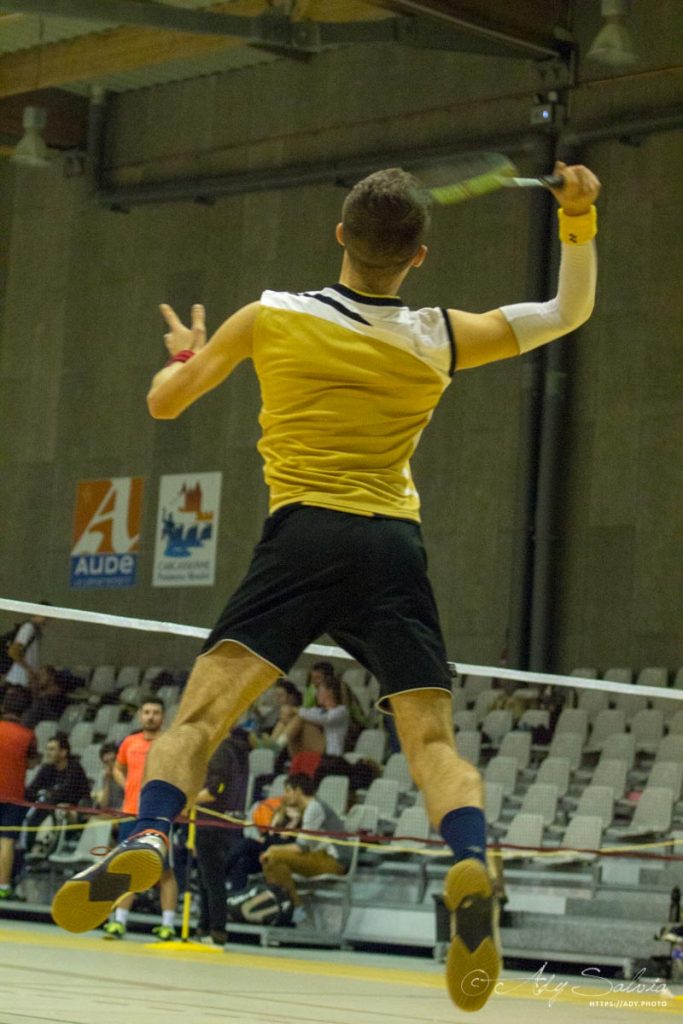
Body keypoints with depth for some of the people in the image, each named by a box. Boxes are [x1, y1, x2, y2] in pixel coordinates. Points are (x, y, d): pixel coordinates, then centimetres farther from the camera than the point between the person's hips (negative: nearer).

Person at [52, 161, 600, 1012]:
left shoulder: (270, 318, 6)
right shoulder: (440, 339, 9)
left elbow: (164, 401, 17)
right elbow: (570, 312, 21)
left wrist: (185, 352, 37)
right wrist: (578, 221, 22)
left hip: (304, 534, -1)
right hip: (395, 543, 2)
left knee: (203, 708, -5)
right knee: (432, 737, 0)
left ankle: (147, 837, -30)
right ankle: (471, 868, -26)